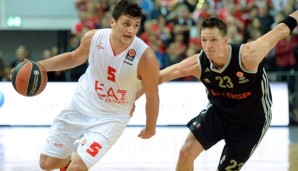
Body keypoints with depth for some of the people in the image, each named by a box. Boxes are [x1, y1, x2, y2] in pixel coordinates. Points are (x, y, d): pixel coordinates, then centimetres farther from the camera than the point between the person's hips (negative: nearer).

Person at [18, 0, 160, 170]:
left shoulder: (145, 57, -25)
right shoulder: (93, 38, -14)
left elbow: (152, 96, -9)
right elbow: (75, 57, 10)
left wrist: (150, 128, 3)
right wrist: (39, 66, 2)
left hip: (111, 118, -4)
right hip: (80, 107, 4)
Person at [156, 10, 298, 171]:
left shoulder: (247, 56, -34)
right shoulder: (198, 64, -24)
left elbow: (281, 30, -23)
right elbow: (160, 77, -13)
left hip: (251, 121, -3)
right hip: (219, 111, 3)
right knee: (186, 152, -8)